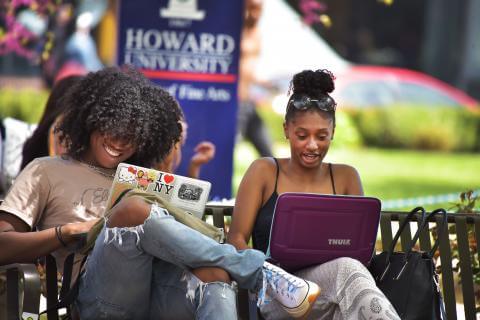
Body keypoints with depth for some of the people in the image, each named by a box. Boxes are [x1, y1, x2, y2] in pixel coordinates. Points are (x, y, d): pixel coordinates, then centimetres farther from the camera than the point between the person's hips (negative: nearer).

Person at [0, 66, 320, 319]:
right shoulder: (47, 171, 21)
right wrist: (72, 231, -2)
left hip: (160, 292, 4)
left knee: (213, 272, -31)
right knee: (134, 211, -31)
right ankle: (264, 274, -25)